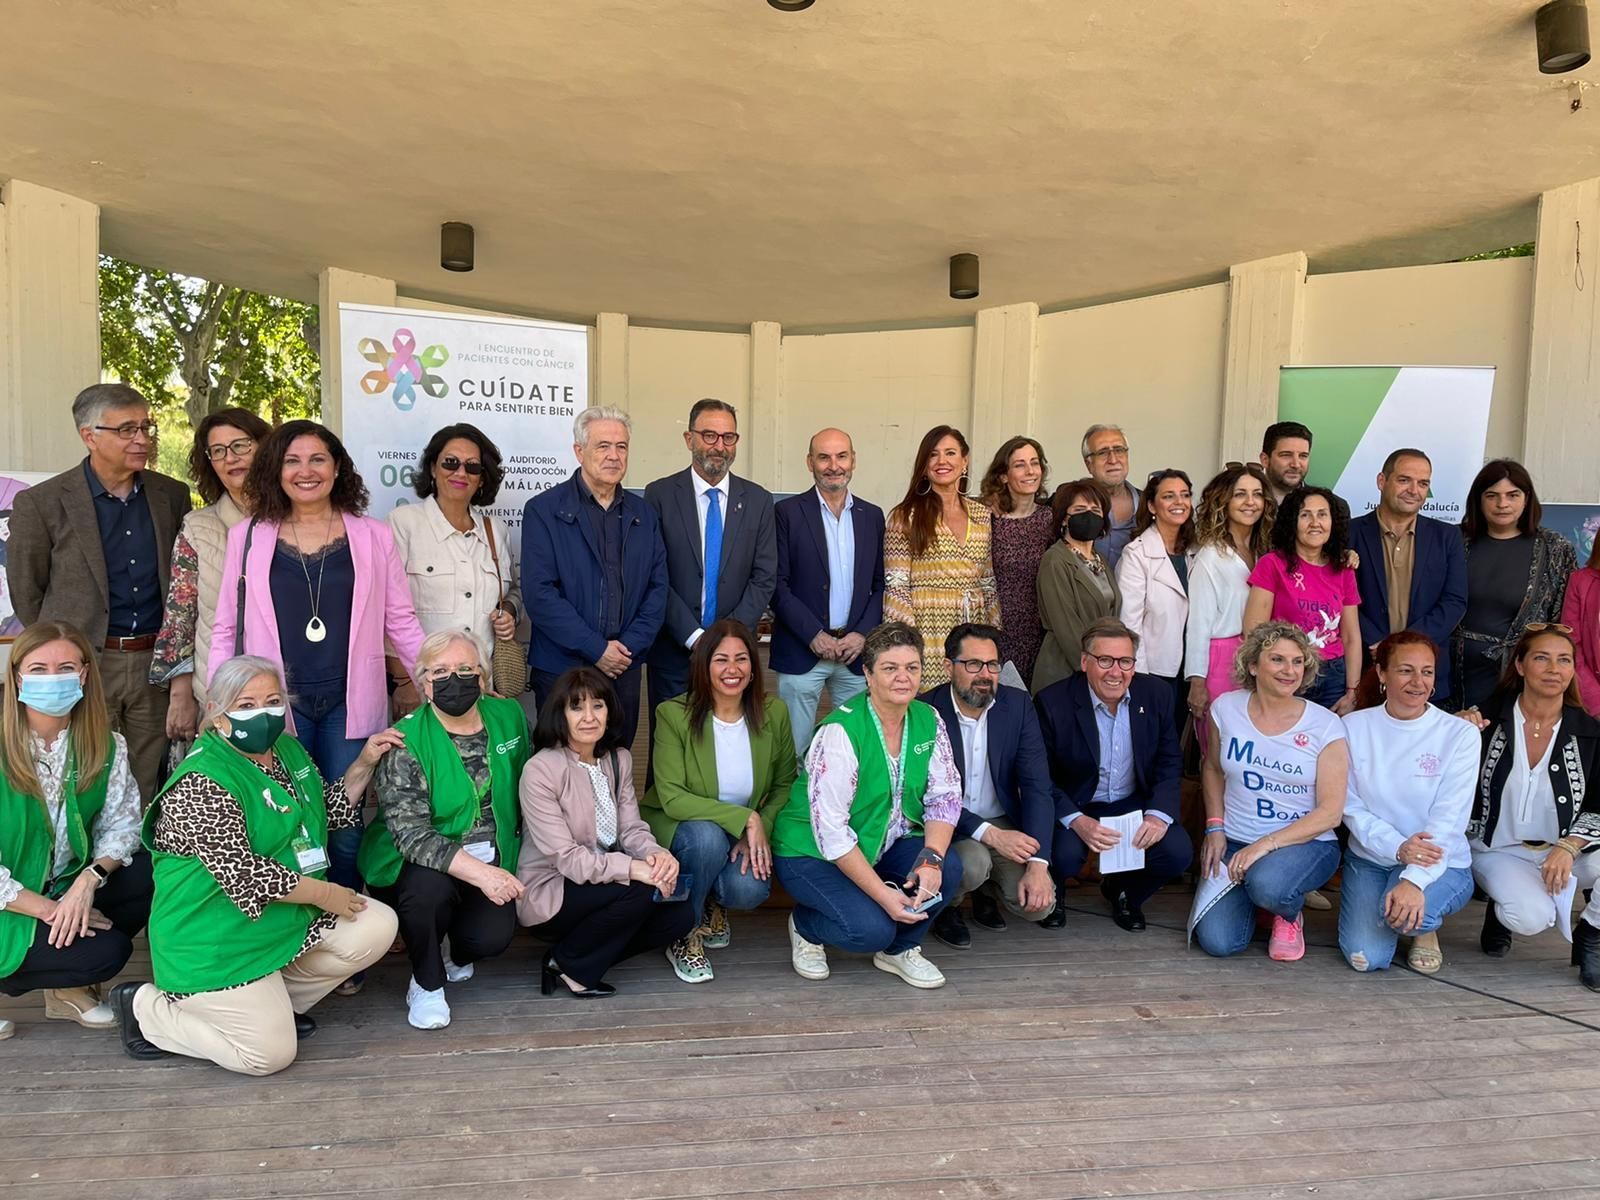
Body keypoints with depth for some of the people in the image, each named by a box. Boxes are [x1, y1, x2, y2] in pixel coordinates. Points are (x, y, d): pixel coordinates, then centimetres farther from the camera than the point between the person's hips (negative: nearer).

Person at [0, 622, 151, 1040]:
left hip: (68, 890, 6)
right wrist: (49, 910, -22)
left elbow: (122, 821, -7)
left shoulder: (104, 745, -5)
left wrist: (88, 880, -25)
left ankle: (70, 987, 2)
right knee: (106, 952, -24)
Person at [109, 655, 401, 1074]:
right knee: (271, 1053, -10)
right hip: (217, 938, -8)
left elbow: (327, 814, 19)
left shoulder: (287, 749, 6)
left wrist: (363, 765, 5)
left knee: (377, 926, -8)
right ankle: (145, 1008, 11)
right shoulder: (201, 785, -23)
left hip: (290, 912, 8)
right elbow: (242, 875, -27)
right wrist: (323, 893, -18)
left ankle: (270, 1000, 10)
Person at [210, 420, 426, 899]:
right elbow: (226, 629, 8)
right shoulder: (247, 537, 7)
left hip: (350, 703, 0)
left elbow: (400, 621, 8)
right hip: (277, 703, 0)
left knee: (348, 828, 3)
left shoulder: (373, 536, 6)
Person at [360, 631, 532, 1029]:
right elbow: (411, 835, -24)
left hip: (490, 864, 3)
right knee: (430, 885, -35)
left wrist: (501, 870, 6)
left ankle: (458, 955, 19)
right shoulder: (406, 742, -16)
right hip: (417, 864, -3)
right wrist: (479, 873, -36)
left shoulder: (509, 716, -2)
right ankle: (427, 984, -5)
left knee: (494, 936, -22)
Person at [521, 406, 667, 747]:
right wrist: (596, 649, -14)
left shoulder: (643, 514, 11)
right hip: (561, 668, -3)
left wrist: (631, 645, -6)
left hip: (625, 668, 4)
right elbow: (538, 593, -11)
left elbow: (657, 587, 8)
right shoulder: (544, 510, -3)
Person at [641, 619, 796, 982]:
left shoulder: (774, 712, -7)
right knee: (708, 836, -36)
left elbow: (785, 785, 1)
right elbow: (672, 798, -21)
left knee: (749, 890, -28)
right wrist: (744, 819, -27)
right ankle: (683, 937, -8)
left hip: (747, 835, 3)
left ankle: (712, 904, 13)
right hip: (678, 826, -2)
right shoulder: (674, 715, -17)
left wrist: (761, 827, -17)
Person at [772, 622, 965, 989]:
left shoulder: (929, 721, -4)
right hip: (812, 853, -6)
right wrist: (884, 895, -25)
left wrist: (931, 859, -22)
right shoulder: (840, 732, -24)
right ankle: (805, 927, 8)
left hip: (883, 846, 6)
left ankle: (899, 949, 7)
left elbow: (945, 798, -4)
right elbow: (830, 831, -25)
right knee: (872, 928, -27)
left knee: (949, 868, -20)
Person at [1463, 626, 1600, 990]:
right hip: (1499, 851, -3)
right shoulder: (1488, 719, -8)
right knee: (1532, 917, -31)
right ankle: (1500, 911, 8)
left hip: (1566, 854, 3)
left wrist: (1568, 847, -20)